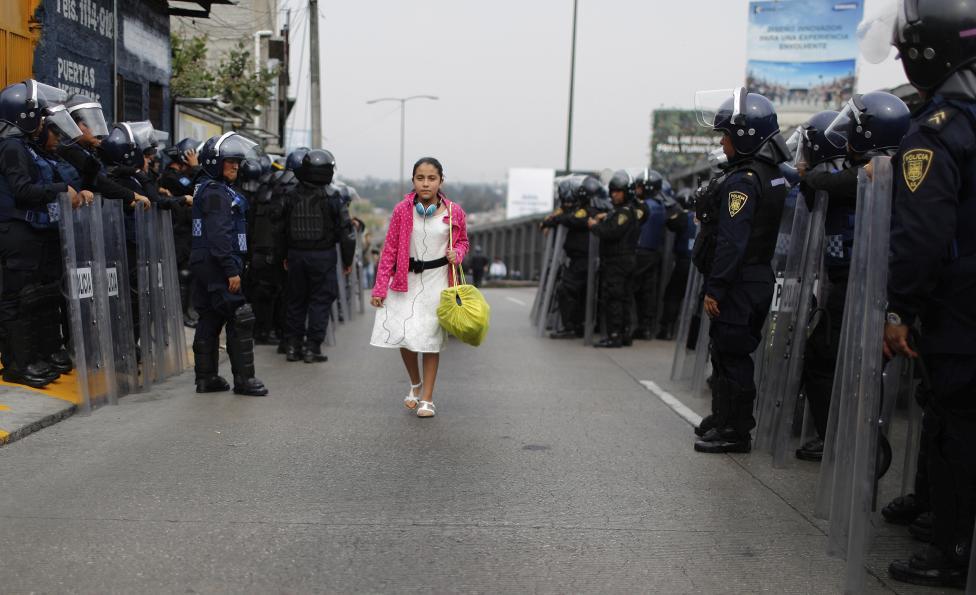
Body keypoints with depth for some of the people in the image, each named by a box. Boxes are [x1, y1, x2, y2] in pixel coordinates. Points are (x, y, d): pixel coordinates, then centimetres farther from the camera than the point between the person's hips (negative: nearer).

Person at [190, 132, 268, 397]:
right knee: (240, 318, -8)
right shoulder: (215, 192, -12)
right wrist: (231, 269, -22)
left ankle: (206, 377, 19)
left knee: (210, 319, 12)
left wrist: (233, 265, 19)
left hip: (205, 265, 11)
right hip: (217, 265, -11)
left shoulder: (218, 190, 20)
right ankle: (244, 379, -4)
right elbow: (219, 234, -20)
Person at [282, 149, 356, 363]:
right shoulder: (331, 197, -9)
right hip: (323, 256, -4)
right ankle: (312, 347, 3)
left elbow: (284, 228, 9)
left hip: (296, 255, 4)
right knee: (320, 301, 3)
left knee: (296, 300, 14)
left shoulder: (293, 196, 3)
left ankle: (293, 345, 17)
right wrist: (348, 260, 1)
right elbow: (346, 230, -8)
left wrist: (286, 256, 19)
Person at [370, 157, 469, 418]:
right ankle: (415, 384, 28)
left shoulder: (454, 212, -4)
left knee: (431, 339, 2)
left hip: (437, 280, -1)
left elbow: (462, 241, 13)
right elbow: (389, 249, -1)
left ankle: (427, 398, 15)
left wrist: (456, 254, -12)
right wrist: (380, 288, -4)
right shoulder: (402, 210, -5)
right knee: (402, 335, -1)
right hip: (407, 279, 1)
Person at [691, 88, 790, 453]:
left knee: (731, 355, -3)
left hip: (739, 283, -10)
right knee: (730, 353, 18)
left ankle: (735, 432, 5)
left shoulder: (743, 181, -17)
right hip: (759, 278, 10)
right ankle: (724, 419, 29)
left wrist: (714, 288, -20)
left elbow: (731, 241, -22)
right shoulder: (772, 175, 14)